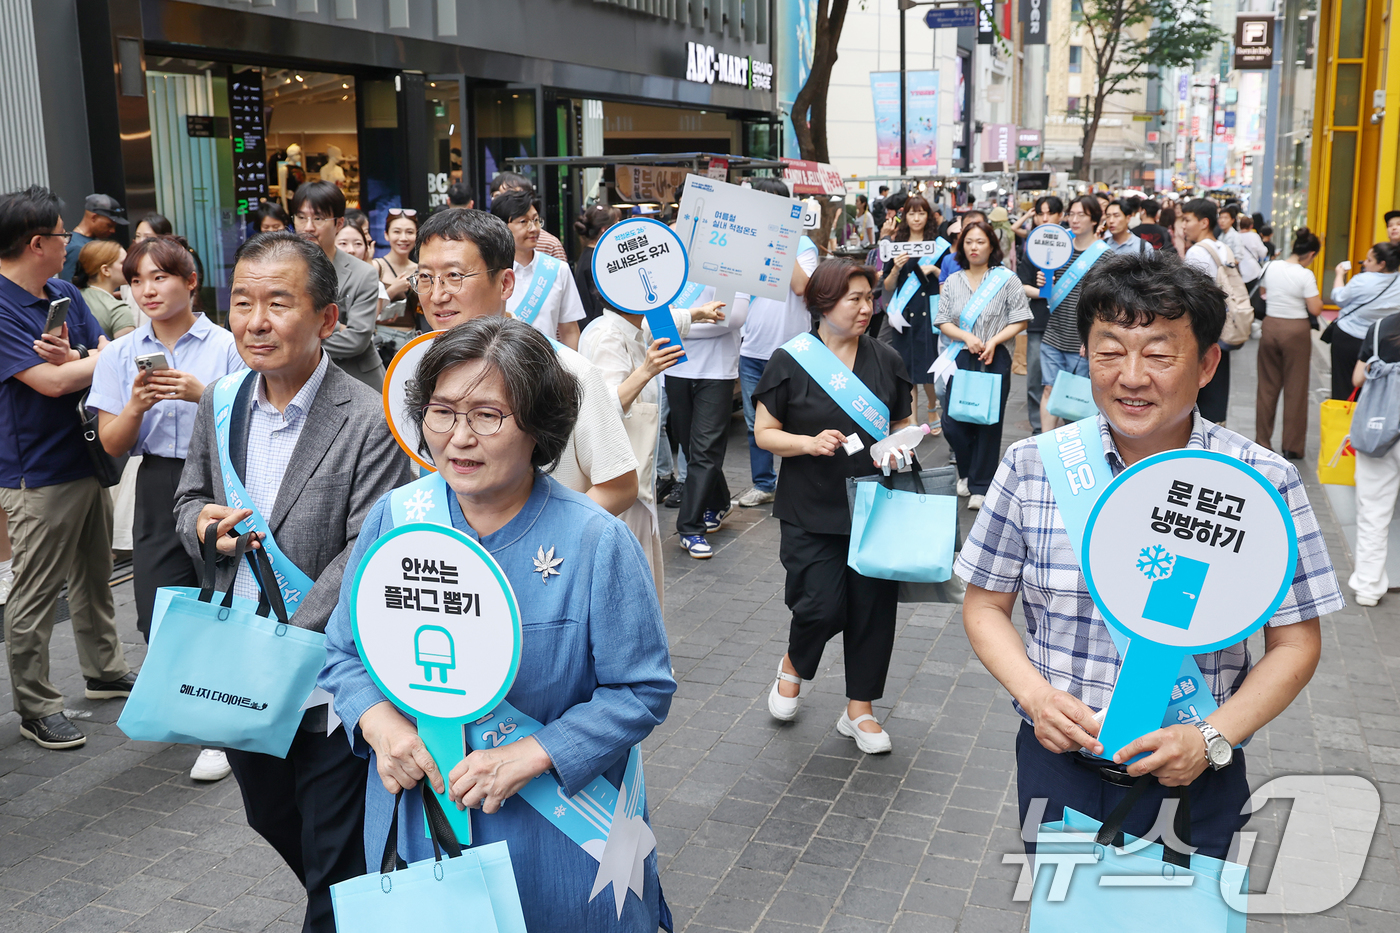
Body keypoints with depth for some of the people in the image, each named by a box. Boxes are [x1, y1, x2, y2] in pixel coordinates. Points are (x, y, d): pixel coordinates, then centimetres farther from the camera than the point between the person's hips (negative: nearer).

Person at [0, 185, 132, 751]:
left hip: (89, 459, 8)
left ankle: (105, 671, 36)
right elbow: (51, 382, -23)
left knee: (94, 577, 21)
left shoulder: (65, 293, 8)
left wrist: (74, 358, -16)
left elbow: (110, 359, 6)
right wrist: (99, 358, -5)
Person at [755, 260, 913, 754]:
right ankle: (793, 666, 26)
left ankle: (859, 709, 22)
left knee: (873, 606, 5)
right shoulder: (790, 361, -4)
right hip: (811, 511, -3)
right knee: (822, 606, -9)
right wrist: (809, 442, -19)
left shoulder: (885, 360, 6)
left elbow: (902, 426, 15)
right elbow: (765, 433, -2)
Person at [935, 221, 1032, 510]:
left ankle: (980, 486, 13)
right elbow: (943, 322, 7)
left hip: (994, 359, -3)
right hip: (961, 357, 3)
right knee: (952, 423, -1)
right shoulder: (953, 282, 9)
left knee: (988, 423, 1)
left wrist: (994, 341, -14)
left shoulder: (1007, 279, 1)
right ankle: (967, 472, 27)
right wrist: (966, 336, -11)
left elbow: (1020, 321, -1)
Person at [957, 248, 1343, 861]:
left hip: (1194, 784, -1)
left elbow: (1295, 643, -4)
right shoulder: (1032, 467, -6)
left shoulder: (1264, 483, -9)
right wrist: (1035, 695, -15)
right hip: (1058, 762, 1)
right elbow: (986, 605, 2)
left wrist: (1213, 737, -17)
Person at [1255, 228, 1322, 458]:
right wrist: (1317, 296, 4)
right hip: (1296, 330, -4)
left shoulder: (1271, 267, 0)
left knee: (1267, 386, 13)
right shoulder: (1305, 275, -15)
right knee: (1295, 389, 6)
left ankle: (1262, 442, 18)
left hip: (1270, 326, 4)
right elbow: (1315, 309, -13)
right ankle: (1292, 446, 12)